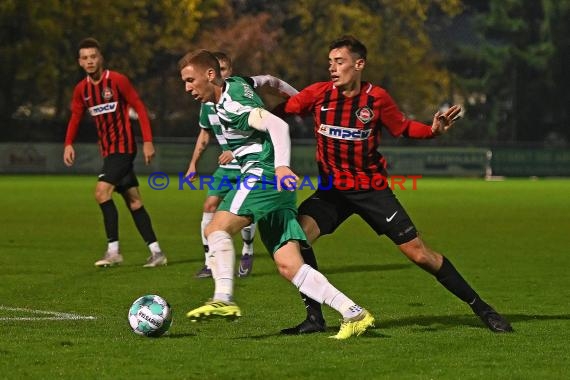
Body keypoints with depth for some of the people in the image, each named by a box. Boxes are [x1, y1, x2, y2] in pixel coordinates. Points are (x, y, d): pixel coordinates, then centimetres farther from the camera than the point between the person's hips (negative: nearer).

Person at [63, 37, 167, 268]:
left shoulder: (117, 81, -11)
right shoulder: (81, 89, 7)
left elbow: (139, 108, -9)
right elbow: (76, 117, 16)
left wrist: (148, 141, -13)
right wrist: (68, 144, -1)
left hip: (123, 147, -7)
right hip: (107, 150, 7)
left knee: (102, 192, -20)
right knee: (133, 200, 9)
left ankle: (113, 250, -15)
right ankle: (156, 252, 13)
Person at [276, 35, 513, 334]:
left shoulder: (376, 98, -8)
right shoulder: (318, 94, -6)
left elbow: (404, 128, 5)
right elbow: (277, 111, -6)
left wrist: (433, 129, -12)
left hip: (372, 188, -2)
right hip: (332, 190, 2)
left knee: (419, 253, -4)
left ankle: (480, 307, 12)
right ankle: (314, 318, -11)